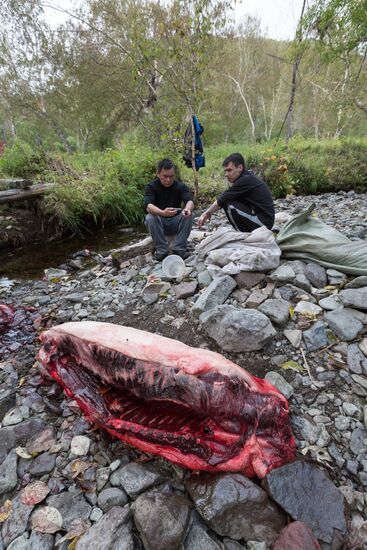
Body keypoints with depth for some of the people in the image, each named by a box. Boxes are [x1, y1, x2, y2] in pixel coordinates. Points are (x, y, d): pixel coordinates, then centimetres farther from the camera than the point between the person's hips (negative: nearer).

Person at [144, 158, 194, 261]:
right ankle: (161, 250, -20)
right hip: (159, 223, -1)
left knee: (189, 215, -25)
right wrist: (162, 213, -50)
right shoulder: (151, 186, -10)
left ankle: (179, 248, -20)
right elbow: (148, 206, -28)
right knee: (150, 218, -32)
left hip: (175, 223, 1)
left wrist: (188, 209, -49)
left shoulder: (181, 186, -5)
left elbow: (189, 201, -22)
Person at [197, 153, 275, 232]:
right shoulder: (247, 177, 10)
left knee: (229, 205, -18)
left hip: (263, 222, -9)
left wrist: (207, 213, -4)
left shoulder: (246, 180, -18)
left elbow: (221, 201, -16)